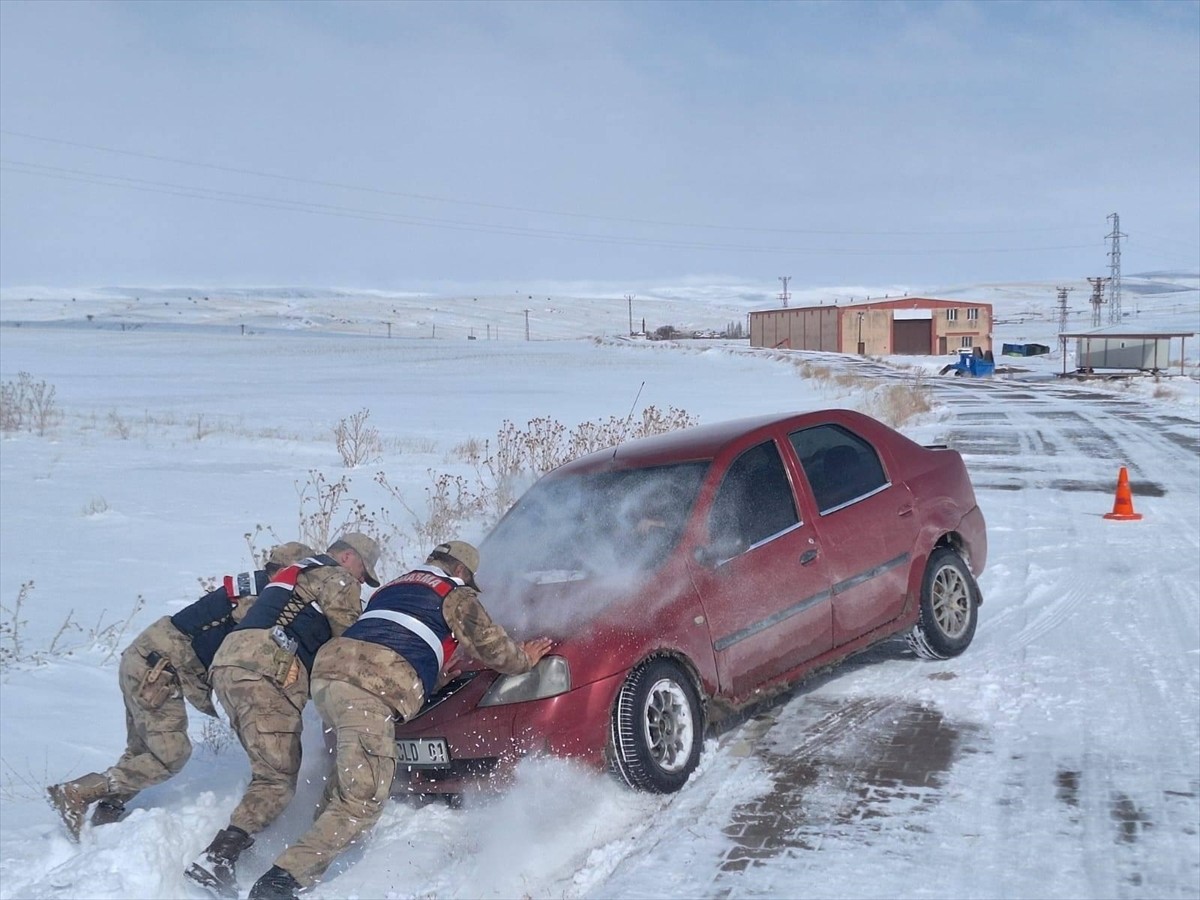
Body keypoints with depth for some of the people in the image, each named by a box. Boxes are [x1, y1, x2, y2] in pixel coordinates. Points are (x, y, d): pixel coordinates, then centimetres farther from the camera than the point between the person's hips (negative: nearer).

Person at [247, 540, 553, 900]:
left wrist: (445, 668, 52)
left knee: (347, 780, 24)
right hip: (371, 688, -8)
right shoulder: (456, 597, 15)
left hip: (328, 668, 8)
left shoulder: (392, 587, 35)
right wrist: (524, 658, 38)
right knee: (362, 801, -9)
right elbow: (492, 647, 19)